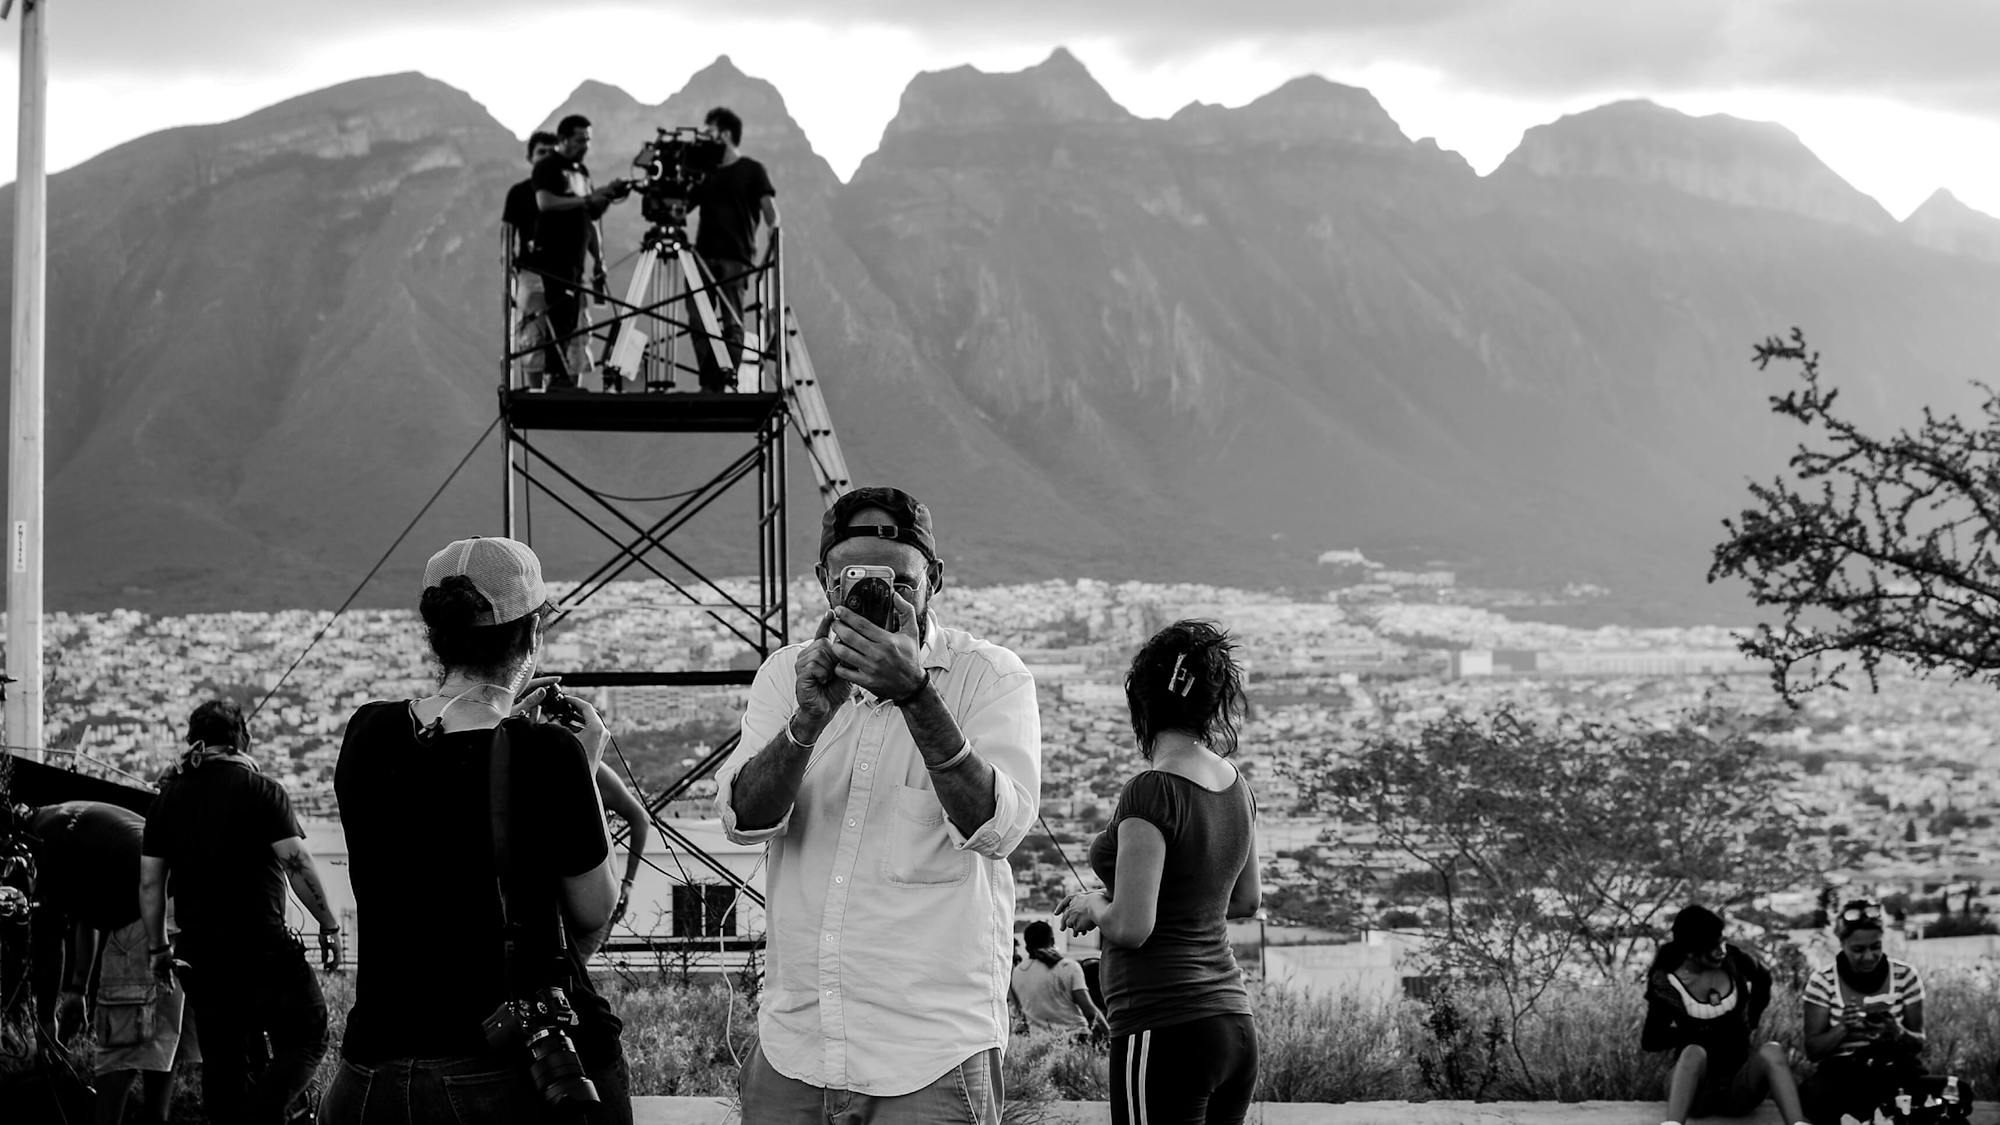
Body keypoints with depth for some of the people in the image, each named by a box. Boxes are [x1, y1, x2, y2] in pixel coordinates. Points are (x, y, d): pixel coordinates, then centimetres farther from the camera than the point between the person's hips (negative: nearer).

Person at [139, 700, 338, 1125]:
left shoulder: (169, 797, 9)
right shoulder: (261, 791, -6)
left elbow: (150, 882, 10)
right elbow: (298, 865, -12)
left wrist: (158, 947, 19)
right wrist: (330, 925, -4)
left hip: (200, 953, 5)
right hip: (262, 945, -5)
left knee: (222, 1060, 13)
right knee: (305, 1041, 1)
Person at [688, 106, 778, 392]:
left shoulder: (751, 171, 5)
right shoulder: (705, 173, 19)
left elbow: (772, 216, -3)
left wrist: (765, 253, -18)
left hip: (735, 260, -5)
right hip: (703, 257, 5)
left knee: (732, 324, -9)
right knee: (698, 321, -5)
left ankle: (730, 382, -10)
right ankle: (709, 386, -3)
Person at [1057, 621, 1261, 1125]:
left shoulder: (1152, 792, -14)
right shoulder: (1235, 786, 8)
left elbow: (1131, 927, -18)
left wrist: (1094, 906, 4)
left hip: (1165, 1028, -8)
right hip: (1234, 1025, 8)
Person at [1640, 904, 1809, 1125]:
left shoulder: (1734, 959, -2)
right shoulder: (1667, 984, -7)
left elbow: (1763, 980, 21)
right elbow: (1650, 1041, 4)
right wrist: (1693, 1033, -1)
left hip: (1738, 1086, 2)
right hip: (1694, 1091, -2)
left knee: (1772, 1052, -30)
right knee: (1694, 1053, -36)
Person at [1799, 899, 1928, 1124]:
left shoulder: (1905, 975, 2)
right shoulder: (1823, 982, 0)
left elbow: (1918, 1044, 6)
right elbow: (1812, 1050, 1)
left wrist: (1898, 1033, -18)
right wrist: (1842, 1029, -19)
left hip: (1895, 1068, 0)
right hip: (1841, 1070, 0)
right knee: (1813, 1095, -36)